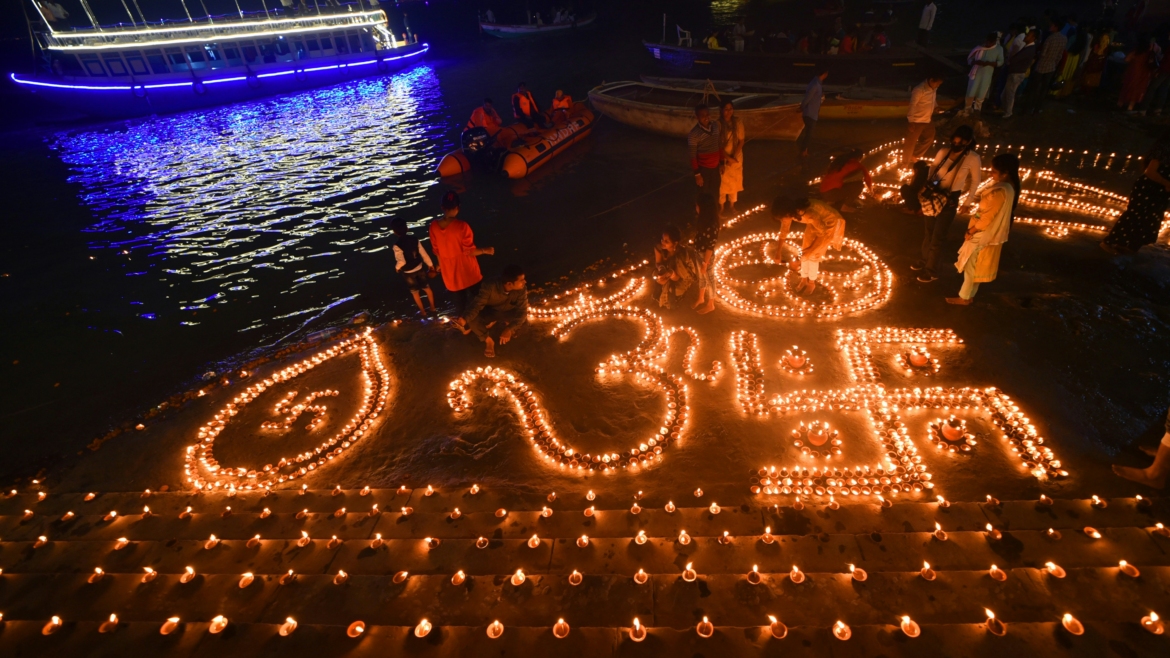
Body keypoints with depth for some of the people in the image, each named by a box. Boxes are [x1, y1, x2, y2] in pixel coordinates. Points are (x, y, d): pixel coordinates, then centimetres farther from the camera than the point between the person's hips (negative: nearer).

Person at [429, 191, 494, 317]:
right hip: (467, 270, -4)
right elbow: (469, 251, -20)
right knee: (474, 298, 17)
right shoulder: (462, 226, -24)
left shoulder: (434, 226, -9)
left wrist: (440, 264, 20)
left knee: (459, 300, 22)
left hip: (450, 271, 4)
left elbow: (437, 250, 3)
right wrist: (485, 250, -5)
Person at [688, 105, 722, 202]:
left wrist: (722, 162, 11)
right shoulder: (694, 134, -19)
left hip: (715, 167, 5)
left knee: (715, 193, 18)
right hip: (703, 168, -5)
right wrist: (697, 174, -14)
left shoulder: (716, 126, -2)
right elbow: (693, 156, -15)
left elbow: (720, 146, 9)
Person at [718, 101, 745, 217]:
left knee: (734, 182, 13)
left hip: (736, 158, 3)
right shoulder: (718, 124, -14)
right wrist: (727, 157, -17)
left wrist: (734, 157, -14)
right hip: (722, 158, -3)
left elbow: (741, 141, -3)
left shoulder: (738, 123, -5)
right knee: (722, 182, 7)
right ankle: (721, 207, 23)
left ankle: (731, 205, 30)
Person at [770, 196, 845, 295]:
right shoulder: (791, 211, -21)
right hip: (818, 221, 6)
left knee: (813, 255, -3)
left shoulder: (809, 214, -43)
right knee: (804, 251, 6)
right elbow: (784, 231, -4)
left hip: (830, 223, -6)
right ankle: (804, 279, 26)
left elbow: (823, 232, -28)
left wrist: (810, 251, -19)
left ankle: (811, 283, 19)